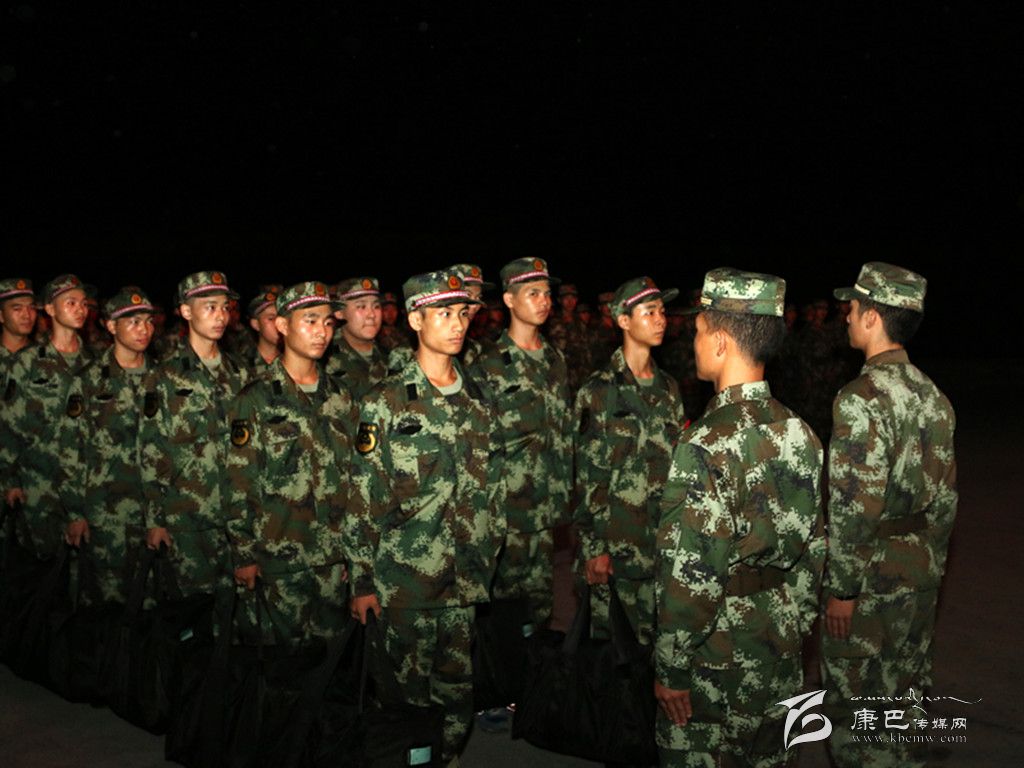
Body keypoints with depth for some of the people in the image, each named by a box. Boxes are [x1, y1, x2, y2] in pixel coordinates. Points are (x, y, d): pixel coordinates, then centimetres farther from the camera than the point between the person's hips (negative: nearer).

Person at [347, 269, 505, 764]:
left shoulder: (477, 401, 9)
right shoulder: (387, 403, -6)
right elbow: (365, 498, -6)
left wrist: (490, 560, 14)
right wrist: (363, 580, -7)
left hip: (467, 578, 4)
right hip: (408, 577, -4)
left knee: (459, 691, 11)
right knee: (412, 691, 6)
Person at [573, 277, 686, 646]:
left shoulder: (669, 387, 10)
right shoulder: (599, 391, -7)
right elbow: (588, 475, -8)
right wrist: (593, 547, -10)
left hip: (666, 537, 5)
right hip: (618, 541, -5)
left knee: (659, 634, 10)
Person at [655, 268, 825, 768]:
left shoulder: (708, 445, -23)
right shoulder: (799, 434, 2)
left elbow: (691, 574, -23)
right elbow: (814, 549, 10)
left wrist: (671, 670, -14)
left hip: (716, 669, -7)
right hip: (782, 661, 7)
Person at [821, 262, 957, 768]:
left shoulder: (861, 398, -20)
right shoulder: (933, 396, 7)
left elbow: (854, 504, -22)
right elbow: (945, 494, 13)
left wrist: (841, 589, -16)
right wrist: (933, 561, 21)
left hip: (873, 576, -8)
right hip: (923, 570, 8)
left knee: (853, 708, 4)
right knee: (901, 699, 19)